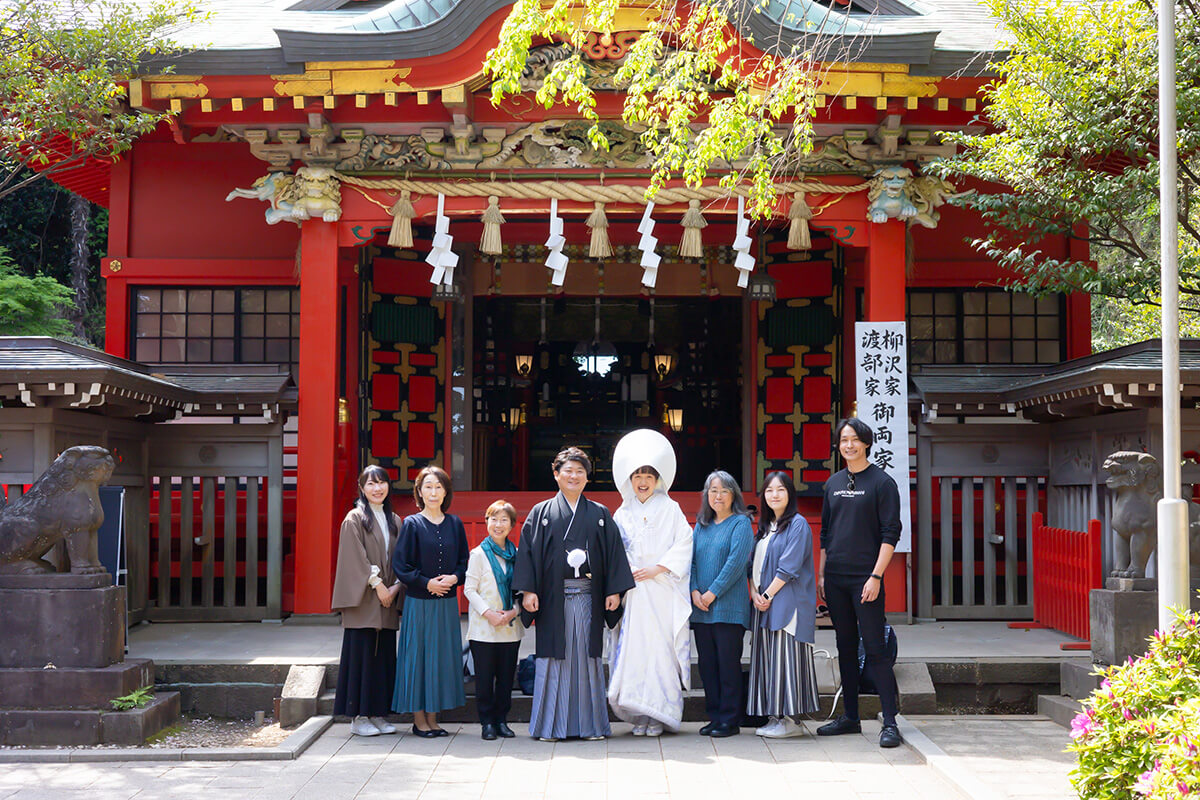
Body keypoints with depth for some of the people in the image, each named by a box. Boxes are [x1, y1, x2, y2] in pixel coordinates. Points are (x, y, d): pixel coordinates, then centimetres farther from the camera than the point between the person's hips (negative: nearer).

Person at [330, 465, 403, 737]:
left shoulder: (395, 521, 15)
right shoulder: (354, 519, -2)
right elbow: (357, 559, -10)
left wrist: (396, 586, -3)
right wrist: (377, 585, -15)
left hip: (387, 602, 6)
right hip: (363, 601, -6)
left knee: (384, 655, 6)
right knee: (362, 653, -5)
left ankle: (377, 714, 12)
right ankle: (358, 717, 0)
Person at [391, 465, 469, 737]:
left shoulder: (454, 524, 8)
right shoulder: (412, 524, -3)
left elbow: (465, 560, 11)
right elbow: (400, 564, -5)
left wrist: (454, 577, -9)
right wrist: (426, 583, -13)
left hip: (447, 602, 4)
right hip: (419, 602, -4)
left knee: (442, 656, 5)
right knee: (418, 655, -1)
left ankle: (432, 717, 14)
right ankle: (419, 718, 8)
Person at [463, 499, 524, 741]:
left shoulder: (516, 555, 9)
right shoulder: (479, 553, 0)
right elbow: (470, 589, -3)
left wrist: (513, 612, -7)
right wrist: (489, 613, -14)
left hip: (511, 628, 3)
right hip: (483, 628, -3)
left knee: (506, 675, 5)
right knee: (484, 676, -1)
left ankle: (501, 720, 15)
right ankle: (487, 722, 8)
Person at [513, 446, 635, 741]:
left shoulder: (600, 515, 11)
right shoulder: (541, 513, 7)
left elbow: (614, 553, 8)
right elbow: (528, 552, 2)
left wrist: (615, 591, -1)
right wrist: (528, 591, -7)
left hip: (588, 596, 1)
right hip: (553, 597, -1)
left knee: (587, 656, 2)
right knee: (554, 656, -1)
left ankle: (590, 724, 9)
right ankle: (551, 725, 6)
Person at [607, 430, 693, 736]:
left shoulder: (669, 509, 5)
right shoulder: (623, 513, 14)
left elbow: (684, 544, -1)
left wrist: (657, 568, -9)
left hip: (662, 592, -3)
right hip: (631, 592, 3)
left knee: (660, 647, -7)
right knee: (634, 648, -3)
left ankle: (659, 715, 0)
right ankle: (640, 715, 3)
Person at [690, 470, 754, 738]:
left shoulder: (741, 523, -2)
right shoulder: (701, 525, 16)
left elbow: (736, 562, -11)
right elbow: (691, 559, 11)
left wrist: (713, 593, -13)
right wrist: (694, 591, -4)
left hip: (729, 606, -6)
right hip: (701, 607, 6)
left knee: (728, 663, -4)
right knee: (707, 663, 8)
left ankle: (730, 720, 2)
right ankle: (715, 717, 16)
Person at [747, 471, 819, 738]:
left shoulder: (798, 525, -6)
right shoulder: (764, 527, 18)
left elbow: (789, 566, -13)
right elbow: (754, 564, 15)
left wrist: (768, 595, -12)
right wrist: (754, 593, -1)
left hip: (788, 603, -8)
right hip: (764, 604, 8)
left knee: (785, 655, -8)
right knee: (767, 658, 6)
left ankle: (790, 720, -5)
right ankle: (774, 717, 10)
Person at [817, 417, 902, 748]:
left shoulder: (882, 482, -4)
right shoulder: (833, 483, 13)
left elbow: (890, 533, -8)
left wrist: (876, 576, -15)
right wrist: (822, 574, 13)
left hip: (864, 578, -6)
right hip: (835, 578, 6)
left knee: (874, 649, -7)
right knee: (846, 647, 11)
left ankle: (890, 723, -4)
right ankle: (850, 717, 19)